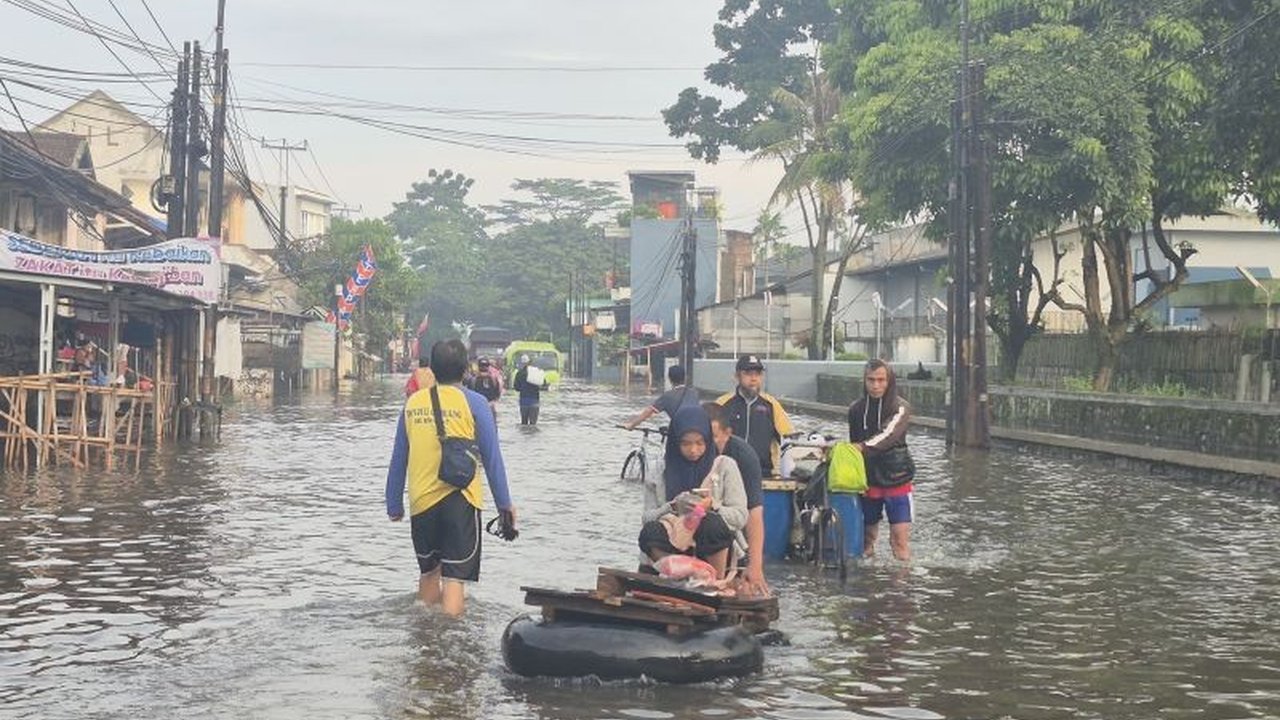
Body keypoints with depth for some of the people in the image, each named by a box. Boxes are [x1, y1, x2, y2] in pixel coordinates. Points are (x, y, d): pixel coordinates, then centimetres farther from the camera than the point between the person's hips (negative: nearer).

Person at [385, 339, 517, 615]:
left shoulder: (413, 403, 6)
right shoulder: (473, 403, -4)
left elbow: (398, 460, 10)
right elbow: (492, 458, -2)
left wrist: (394, 505, 18)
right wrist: (504, 503, 6)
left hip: (421, 500, 4)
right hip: (458, 499, -4)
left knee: (428, 572, 21)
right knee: (453, 578, -4)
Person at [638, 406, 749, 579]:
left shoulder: (725, 466, 5)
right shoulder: (661, 471, 9)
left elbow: (740, 517, 0)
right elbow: (648, 517, 2)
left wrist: (712, 506, -19)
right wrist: (673, 507, -16)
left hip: (715, 548, -1)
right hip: (675, 546, 1)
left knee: (711, 523, -35)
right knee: (649, 532, -30)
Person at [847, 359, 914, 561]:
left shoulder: (900, 408, -8)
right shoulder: (856, 409, 6)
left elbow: (887, 436, -25)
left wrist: (862, 447, -40)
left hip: (896, 481, -4)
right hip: (867, 481, 4)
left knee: (900, 536, -8)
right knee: (865, 536, 7)